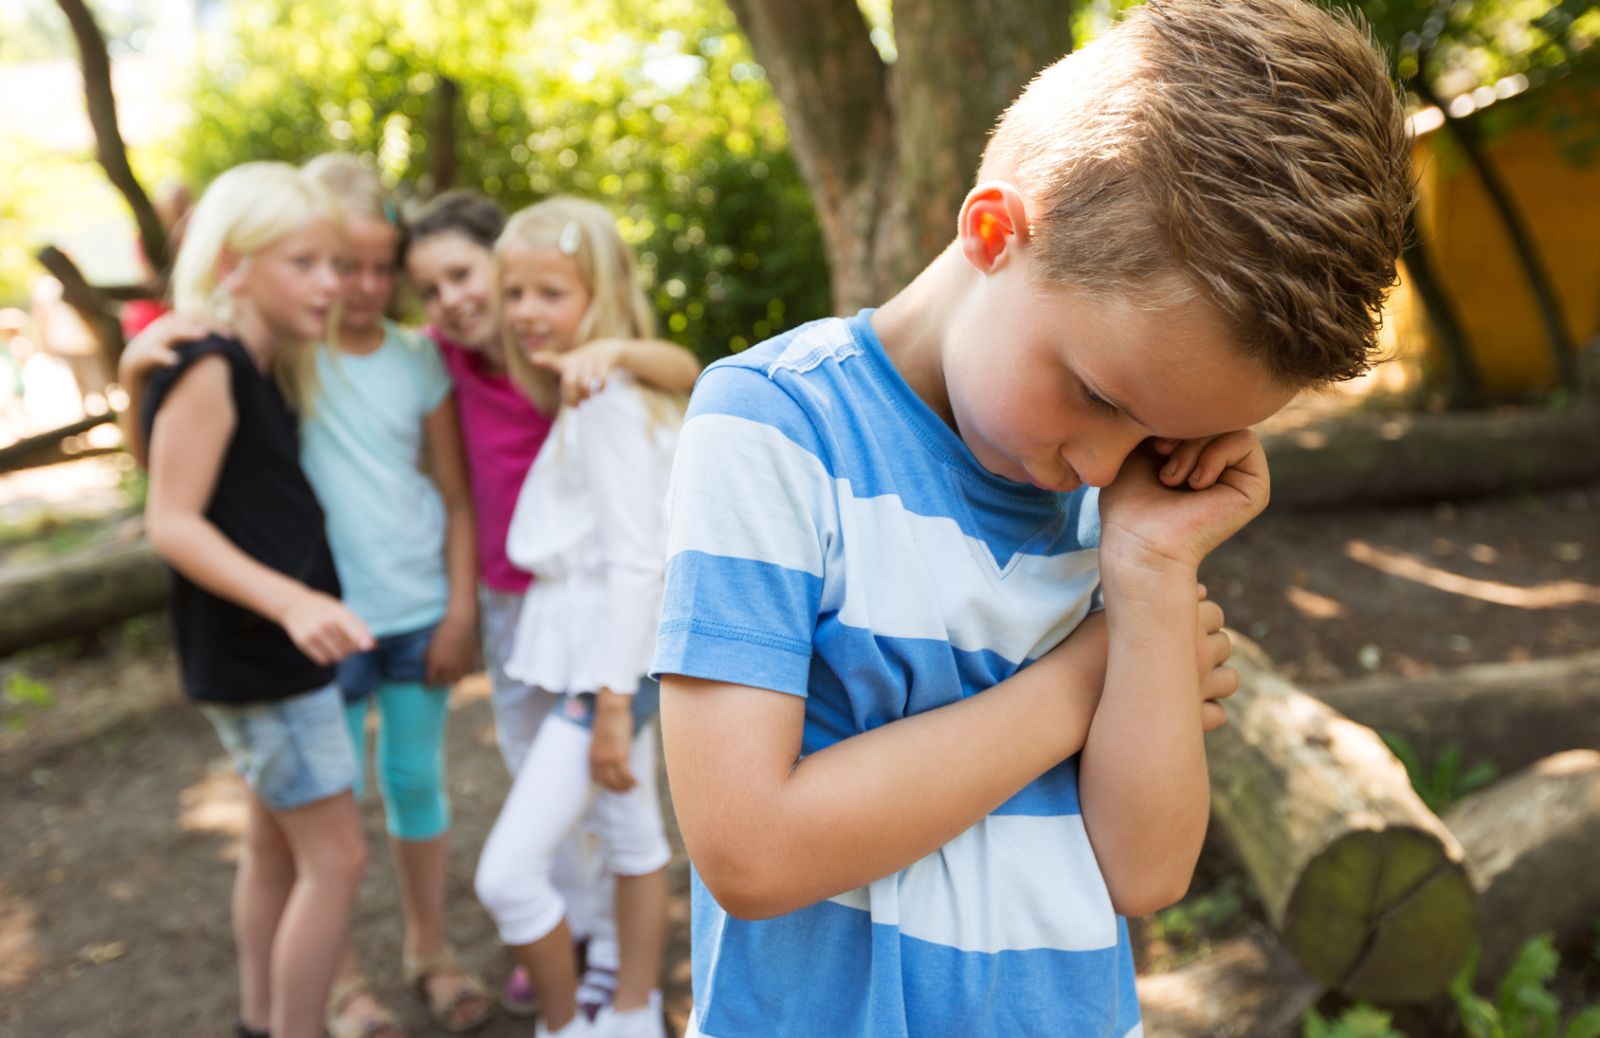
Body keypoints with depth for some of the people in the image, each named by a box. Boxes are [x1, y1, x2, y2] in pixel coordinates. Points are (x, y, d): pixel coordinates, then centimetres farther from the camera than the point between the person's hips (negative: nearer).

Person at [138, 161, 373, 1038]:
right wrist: (290, 600, -34)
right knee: (335, 857, -5)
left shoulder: (265, 370, 9)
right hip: (254, 657, -10)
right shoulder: (208, 371, -19)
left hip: (281, 652, 10)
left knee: (277, 843, 20)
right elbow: (171, 521, -23)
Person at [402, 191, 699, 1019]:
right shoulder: (449, 355, -7)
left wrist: (617, 350, -50)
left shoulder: (573, 354, -20)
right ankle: (574, 927, 38)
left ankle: (616, 947, 25)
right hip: (507, 599, 6)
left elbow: (686, 373, -32)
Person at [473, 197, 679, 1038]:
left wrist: (612, 703, -22)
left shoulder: (610, 402, -18)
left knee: (507, 874, -9)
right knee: (632, 839, 21)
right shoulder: (586, 397, 10)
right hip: (594, 653, 10)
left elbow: (634, 560, -21)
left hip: (613, 657, -10)